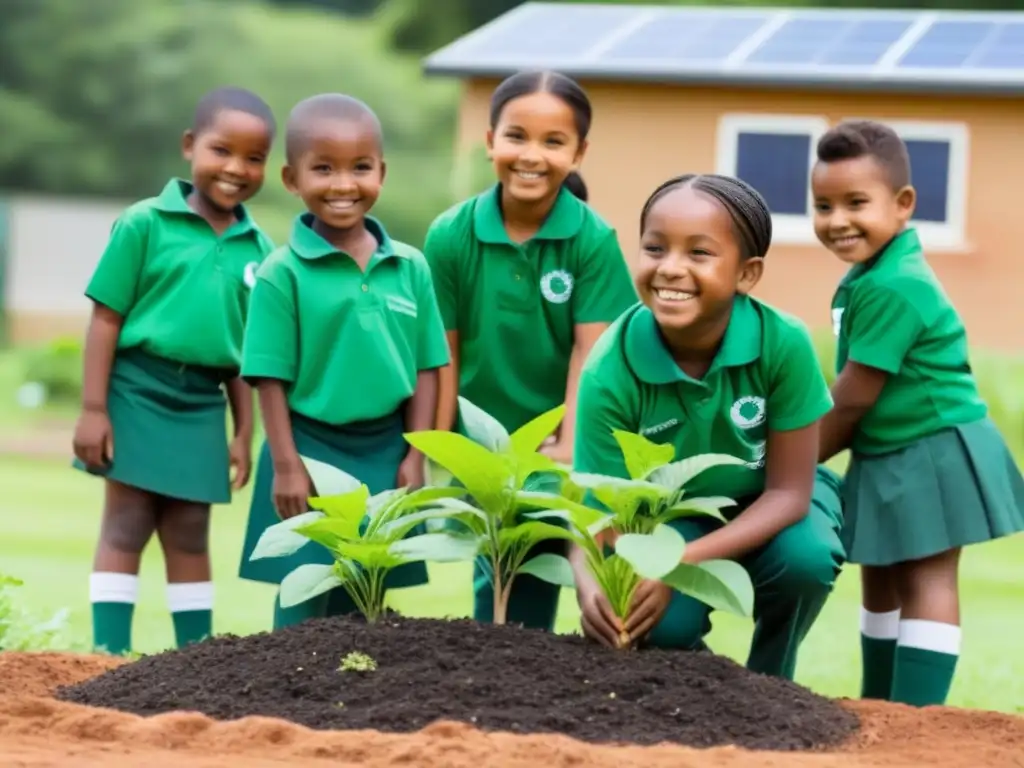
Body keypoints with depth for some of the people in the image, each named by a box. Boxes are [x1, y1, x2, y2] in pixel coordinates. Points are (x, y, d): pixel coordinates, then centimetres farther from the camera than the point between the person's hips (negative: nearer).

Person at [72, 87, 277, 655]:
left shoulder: (257, 250, 5)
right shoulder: (145, 224, -7)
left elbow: (247, 349, 10)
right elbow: (106, 318, -7)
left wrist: (244, 432, 9)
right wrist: (93, 409, -11)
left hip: (201, 404, 4)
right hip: (138, 391, -4)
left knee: (189, 536, 10)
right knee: (126, 529, -1)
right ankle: (110, 655, 1)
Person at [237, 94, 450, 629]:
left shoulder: (410, 268, 2)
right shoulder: (283, 272, -8)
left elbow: (425, 368, 5)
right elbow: (271, 377, -7)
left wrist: (414, 456, 1)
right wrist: (286, 465, -10)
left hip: (384, 453, 3)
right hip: (311, 449, -3)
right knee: (305, 602, 1)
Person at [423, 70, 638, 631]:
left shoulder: (593, 240, -13)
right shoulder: (450, 236, -8)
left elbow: (591, 351, -12)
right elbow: (445, 353, -4)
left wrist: (569, 448, -17)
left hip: (556, 445, -1)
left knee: (532, 600, 3)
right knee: (495, 589, 8)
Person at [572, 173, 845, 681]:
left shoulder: (783, 343, -31)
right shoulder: (610, 372, -29)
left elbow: (788, 491, -23)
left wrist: (679, 565, -37)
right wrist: (592, 585, -49)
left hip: (769, 504, 0)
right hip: (670, 512, 0)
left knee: (804, 559, -32)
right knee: (660, 625, -27)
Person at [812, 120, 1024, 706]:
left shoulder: (892, 288, -25)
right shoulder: (870, 274, 6)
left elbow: (853, 398, -20)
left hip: (933, 454, -10)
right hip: (890, 458, 10)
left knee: (926, 580, -8)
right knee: (881, 577, 17)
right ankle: (880, 708, 28)